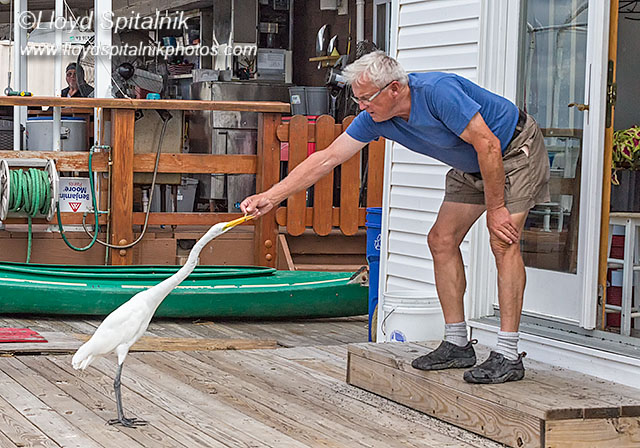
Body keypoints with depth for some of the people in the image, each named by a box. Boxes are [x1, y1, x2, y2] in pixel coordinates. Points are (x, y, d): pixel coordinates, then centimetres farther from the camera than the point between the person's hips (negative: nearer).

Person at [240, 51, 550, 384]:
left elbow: (488, 145, -30)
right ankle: (457, 345, 9)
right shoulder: (374, 118, -10)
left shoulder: (437, 92, -33)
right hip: (471, 167, 9)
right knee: (442, 240, 2)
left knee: (503, 241, -20)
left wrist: (495, 209, -25)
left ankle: (508, 356, -20)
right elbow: (327, 158, -6)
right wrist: (271, 196, -11)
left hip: (515, 149, -8)